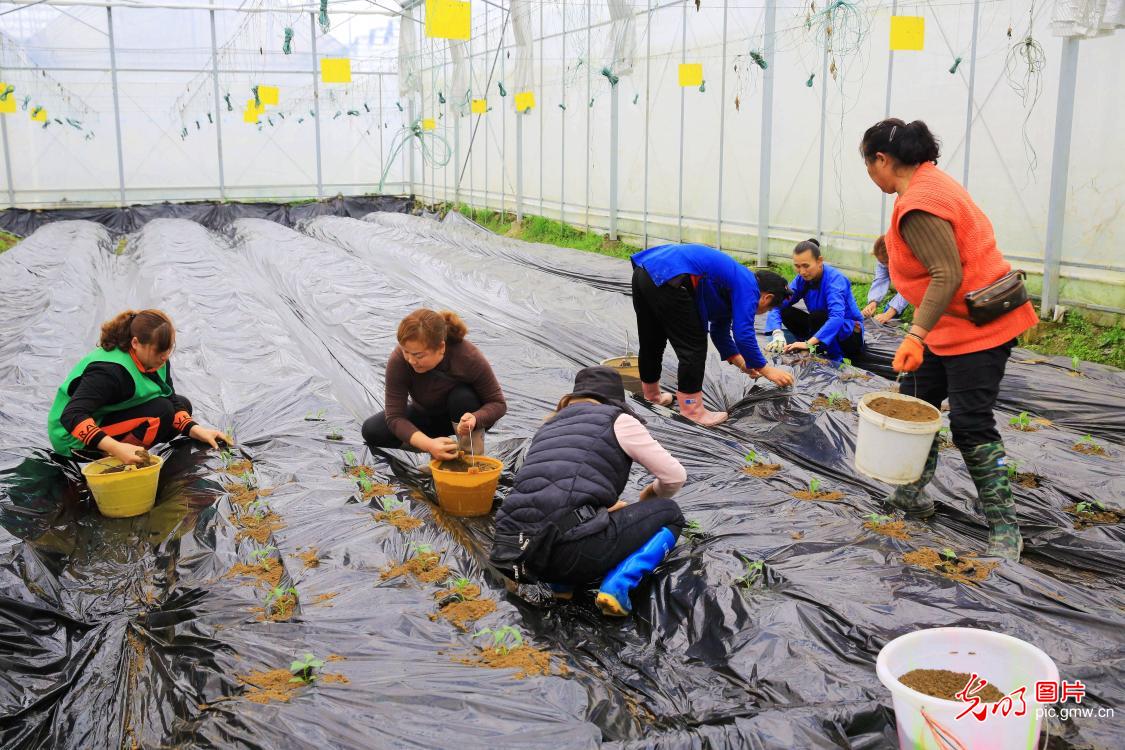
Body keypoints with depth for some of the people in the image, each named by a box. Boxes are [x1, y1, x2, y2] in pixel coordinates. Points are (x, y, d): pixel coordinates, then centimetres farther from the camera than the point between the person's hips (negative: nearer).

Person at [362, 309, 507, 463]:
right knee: (372, 430, -18)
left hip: (461, 416, -2)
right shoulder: (398, 360, -31)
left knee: (463, 397, -36)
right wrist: (429, 445, -46)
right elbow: (394, 416, -29)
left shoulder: (469, 358, -33)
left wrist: (475, 419, -46)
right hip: (425, 415, 2)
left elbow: (498, 403, -22)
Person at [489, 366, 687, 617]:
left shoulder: (549, 426, 26)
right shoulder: (617, 420, 10)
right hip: (571, 548, -7)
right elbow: (675, 477, 14)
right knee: (668, 514, 18)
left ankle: (562, 581, 13)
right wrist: (650, 495, 36)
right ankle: (617, 587, -4)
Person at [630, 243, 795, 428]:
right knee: (694, 346, 2)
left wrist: (744, 364, 38)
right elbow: (743, 335, -5)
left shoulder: (733, 281, 29)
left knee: (651, 343, 26)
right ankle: (692, 412, 9)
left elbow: (720, 333, 36)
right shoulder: (748, 288, 2)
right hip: (667, 279, -10)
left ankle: (652, 395, 44)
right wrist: (765, 369, 6)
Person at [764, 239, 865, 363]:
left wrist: (808, 343, -51)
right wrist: (778, 334, -34)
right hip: (825, 329, 6)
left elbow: (837, 317, -40)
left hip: (850, 335, -6)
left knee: (817, 315, -31)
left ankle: (833, 360, -14)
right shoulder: (802, 279, -7)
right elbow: (778, 305, -14)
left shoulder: (835, 280, -25)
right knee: (786, 312, -10)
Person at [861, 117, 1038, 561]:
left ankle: (1004, 529, 1)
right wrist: (896, 243, 19)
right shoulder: (930, 179, 10)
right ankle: (912, 494, 27)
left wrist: (916, 335, -29)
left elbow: (948, 276, -28)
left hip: (976, 325, -11)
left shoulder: (918, 206, -23)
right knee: (916, 401, 14)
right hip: (950, 323, 11)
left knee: (970, 424, -8)